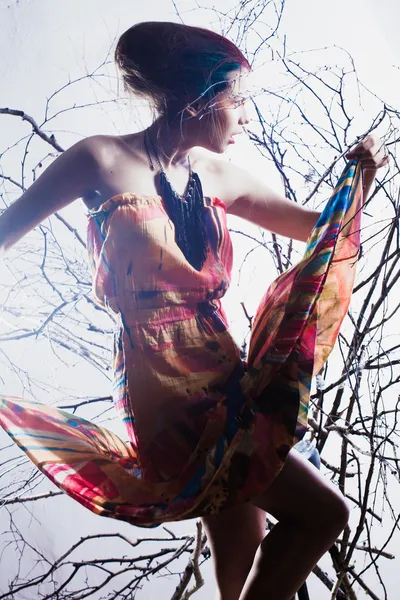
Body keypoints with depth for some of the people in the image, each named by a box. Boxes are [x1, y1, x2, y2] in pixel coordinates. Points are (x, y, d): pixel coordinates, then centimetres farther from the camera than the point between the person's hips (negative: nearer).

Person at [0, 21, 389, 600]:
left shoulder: (218, 176, 11)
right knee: (322, 510, -11)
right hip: (166, 387, -7)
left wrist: (357, 179, 4)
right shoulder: (105, 160, -5)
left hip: (223, 385, 7)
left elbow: (317, 228, 21)